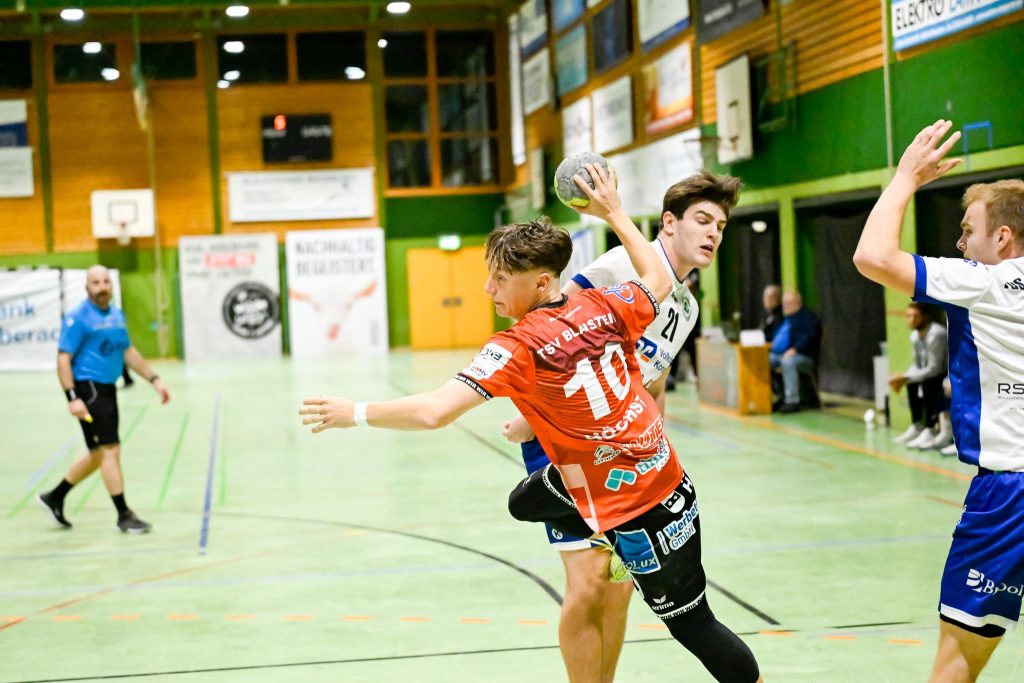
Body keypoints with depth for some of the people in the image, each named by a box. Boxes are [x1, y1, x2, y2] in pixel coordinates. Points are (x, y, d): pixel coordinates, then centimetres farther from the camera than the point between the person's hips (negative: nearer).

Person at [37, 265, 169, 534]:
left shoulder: (117, 315, 12)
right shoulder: (78, 318, -11)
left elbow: (129, 352, 21)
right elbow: (63, 359, -13)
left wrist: (155, 380, 15)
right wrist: (72, 398, -21)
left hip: (107, 390, 8)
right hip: (88, 390, -8)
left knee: (98, 454, 15)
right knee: (110, 450, -7)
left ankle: (55, 497, 30)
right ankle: (124, 515, 1)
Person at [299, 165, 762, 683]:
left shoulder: (518, 348, -23)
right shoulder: (603, 305, -5)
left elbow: (434, 412, -29)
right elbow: (658, 283, 18)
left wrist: (355, 413, -15)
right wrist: (615, 214, 23)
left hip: (634, 506, -7)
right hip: (663, 476, 7)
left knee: (690, 622, 10)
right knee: (525, 501, 24)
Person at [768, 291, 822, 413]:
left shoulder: (807, 316, 0)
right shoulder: (784, 318, 26)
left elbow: (810, 336, -16)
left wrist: (794, 349, -27)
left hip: (803, 356, -8)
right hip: (779, 354, 8)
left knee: (787, 362, -38)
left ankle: (792, 401, -34)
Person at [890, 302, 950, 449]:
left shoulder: (936, 334, -24)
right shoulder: (915, 336, 3)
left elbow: (934, 368, -26)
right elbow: (918, 366, 11)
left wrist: (905, 377, -24)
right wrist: (903, 378, -8)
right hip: (942, 374, 10)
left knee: (928, 384, -29)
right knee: (912, 383, 10)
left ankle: (929, 431, -26)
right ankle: (917, 427, 11)